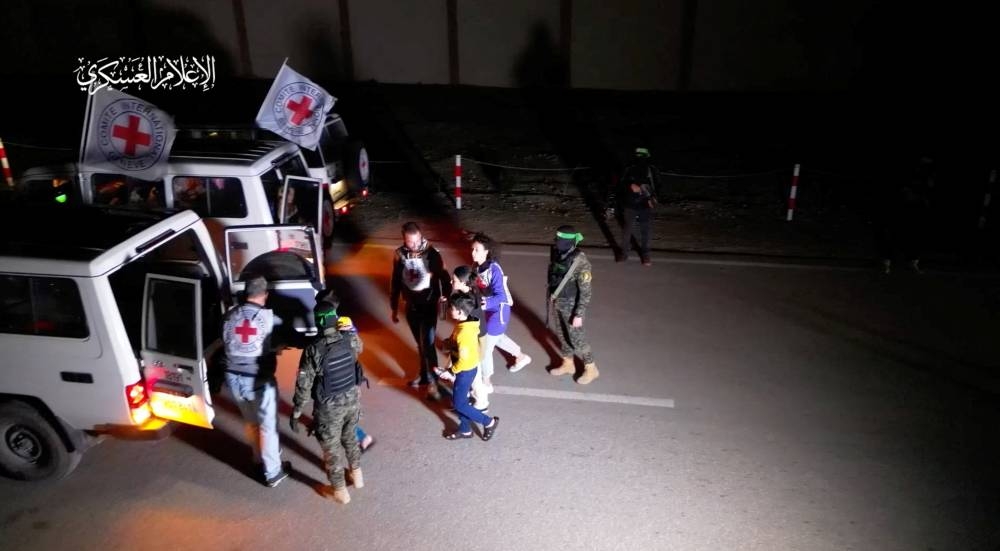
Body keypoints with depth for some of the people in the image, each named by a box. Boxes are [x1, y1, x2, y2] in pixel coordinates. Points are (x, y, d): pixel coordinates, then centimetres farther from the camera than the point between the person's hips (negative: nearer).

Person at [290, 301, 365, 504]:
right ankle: (357, 474, 48)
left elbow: (303, 385, -19)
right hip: (351, 399, 4)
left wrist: (295, 413, -7)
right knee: (350, 437, 29)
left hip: (329, 407, -4)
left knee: (331, 447, 17)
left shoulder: (313, 351, -26)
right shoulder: (351, 339, -14)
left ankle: (340, 491, 33)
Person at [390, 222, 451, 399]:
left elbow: (443, 278, -10)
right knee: (420, 343, 17)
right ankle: (424, 374, 35)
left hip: (429, 305, -4)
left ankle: (432, 381, 8)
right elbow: (395, 282, 3)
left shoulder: (431, 253, -17)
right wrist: (394, 308, 8)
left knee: (428, 343, -4)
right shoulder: (399, 255, -7)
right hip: (411, 306, 4)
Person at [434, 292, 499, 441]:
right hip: (466, 369, 9)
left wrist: (450, 372, -16)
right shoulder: (467, 324, -3)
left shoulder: (463, 333, -32)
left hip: (465, 371, -9)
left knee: (458, 404, 6)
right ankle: (465, 430, 36)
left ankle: (489, 422, 16)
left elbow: (463, 359, -28)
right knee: (459, 400, 20)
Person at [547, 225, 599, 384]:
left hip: (572, 305, -7)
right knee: (562, 334, 21)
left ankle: (591, 369, 29)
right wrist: (551, 297, 16)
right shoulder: (556, 253, -9)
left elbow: (585, 291, -24)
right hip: (558, 302, 7)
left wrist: (579, 315, -21)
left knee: (576, 338, 7)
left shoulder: (580, 262, -30)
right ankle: (568, 364, 42)